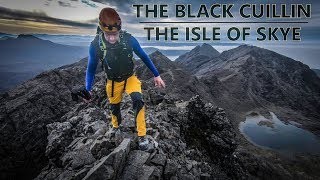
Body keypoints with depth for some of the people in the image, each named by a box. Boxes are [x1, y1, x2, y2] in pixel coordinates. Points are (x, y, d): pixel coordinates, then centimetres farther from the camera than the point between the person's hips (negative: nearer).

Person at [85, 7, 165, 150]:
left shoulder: (129, 39, -26)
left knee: (138, 100, -25)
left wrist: (156, 75, -5)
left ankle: (142, 135, -10)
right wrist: (88, 90, -12)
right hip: (113, 82, 1)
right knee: (114, 107, 18)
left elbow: (144, 57, -10)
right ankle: (116, 127, 53)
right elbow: (91, 69, -9)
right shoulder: (95, 45, -25)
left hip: (130, 78, -1)